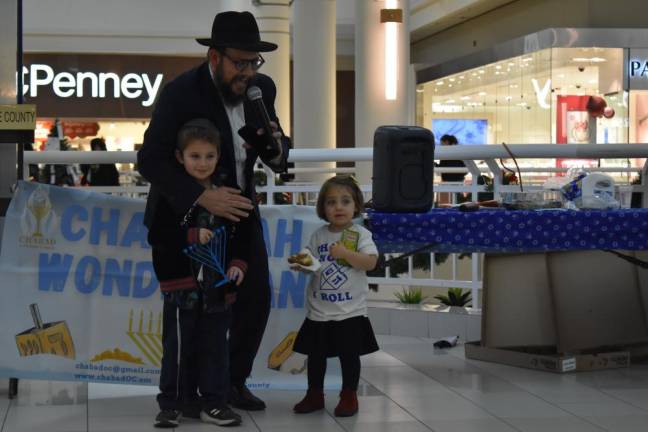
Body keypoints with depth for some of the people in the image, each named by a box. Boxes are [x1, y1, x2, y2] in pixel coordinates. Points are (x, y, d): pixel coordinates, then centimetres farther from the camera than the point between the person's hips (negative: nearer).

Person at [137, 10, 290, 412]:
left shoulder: (262, 88, -5)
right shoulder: (181, 93, -22)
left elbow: (278, 157, 4)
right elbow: (150, 159, -25)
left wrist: (275, 148, -22)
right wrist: (201, 197, -35)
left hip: (238, 204, 5)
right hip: (188, 209, -5)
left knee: (257, 296, 2)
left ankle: (234, 379, 18)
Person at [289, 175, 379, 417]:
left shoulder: (360, 234, -6)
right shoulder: (318, 236, 6)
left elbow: (371, 262, -16)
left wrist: (345, 253, -25)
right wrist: (301, 264, -13)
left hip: (350, 312, -4)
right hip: (319, 311, 4)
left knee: (349, 355, 4)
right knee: (315, 354, 11)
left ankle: (349, 396, 18)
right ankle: (314, 395, 25)